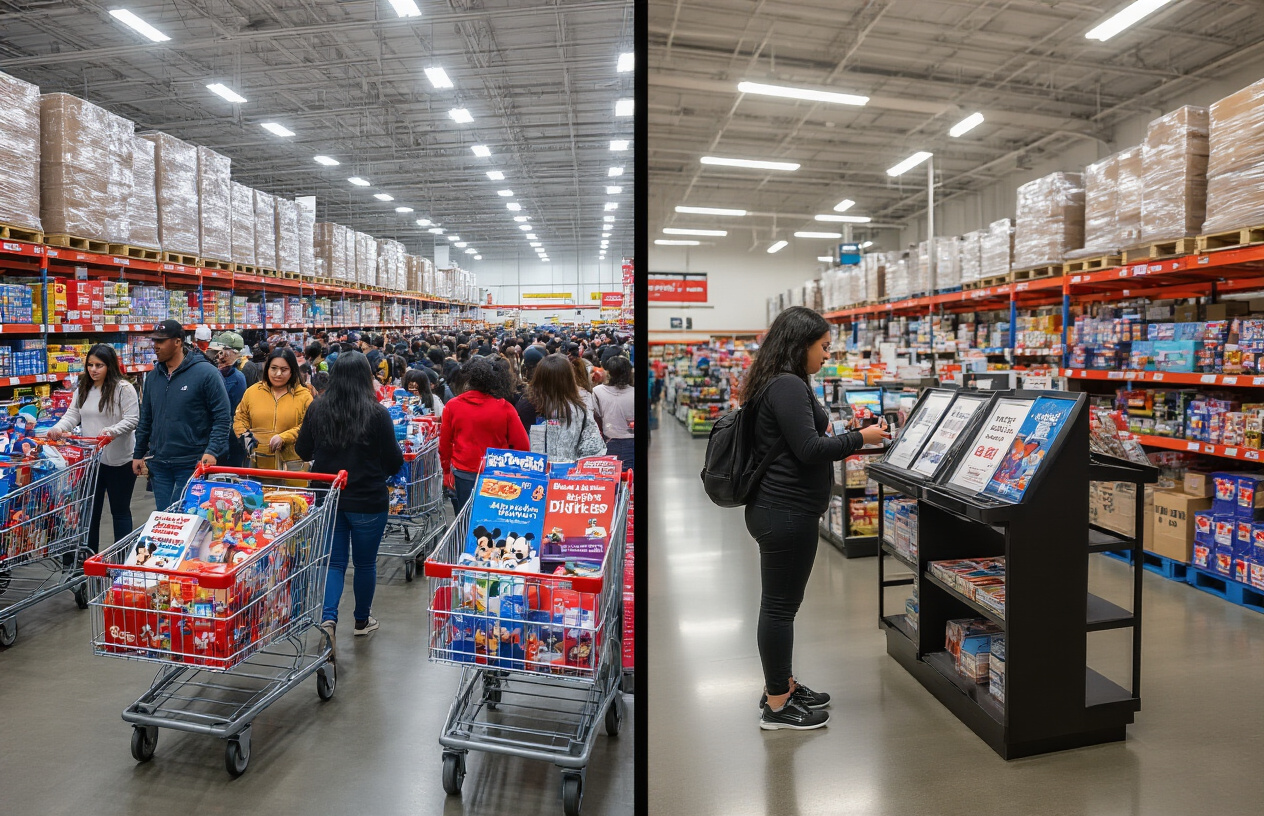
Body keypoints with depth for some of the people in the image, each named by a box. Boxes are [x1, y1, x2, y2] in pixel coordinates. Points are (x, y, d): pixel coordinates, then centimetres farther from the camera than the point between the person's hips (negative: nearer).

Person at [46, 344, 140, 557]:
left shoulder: (123, 389, -11)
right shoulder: (82, 389, 10)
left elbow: (132, 419, -15)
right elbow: (72, 415, 7)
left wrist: (113, 431, -32)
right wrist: (58, 428, -12)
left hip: (118, 460, -6)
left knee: (120, 510, 5)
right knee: (90, 509, 14)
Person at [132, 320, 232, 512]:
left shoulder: (206, 373, -9)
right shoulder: (153, 376, 11)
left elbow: (223, 417, -11)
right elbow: (145, 419, 20)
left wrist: (212, 451, -21)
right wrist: (138, 454, 18)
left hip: (192, 465, -6)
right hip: (158, 465, 6)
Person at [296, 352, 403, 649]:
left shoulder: (317, 409, -6)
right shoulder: (376, 413, -17)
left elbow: (302, 450, 6)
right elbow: (394, 460, -11)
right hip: (367, 500, -3)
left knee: (335, 561, 13)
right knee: (365, 562, 15)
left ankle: (328, 617, -5)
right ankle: (362, 621, 30)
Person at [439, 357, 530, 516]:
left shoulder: (452, 406, -3)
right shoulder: (504, 408, -7)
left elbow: (444, 443, 5)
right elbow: (522, 445, -6)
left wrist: (446, 470, 19)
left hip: (462, 473, 1)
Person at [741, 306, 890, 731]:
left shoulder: (781, 384, 15)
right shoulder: (788, 386, -18)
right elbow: (809, 449, -20)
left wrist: (844, 442, 12)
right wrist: (860, 438, -7)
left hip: (779, 509, 11)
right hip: (786, 513, -11)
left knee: (782, 602, 19)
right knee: (781, 605, 0)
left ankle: (781, 685, 34)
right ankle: (776, 706, 14)